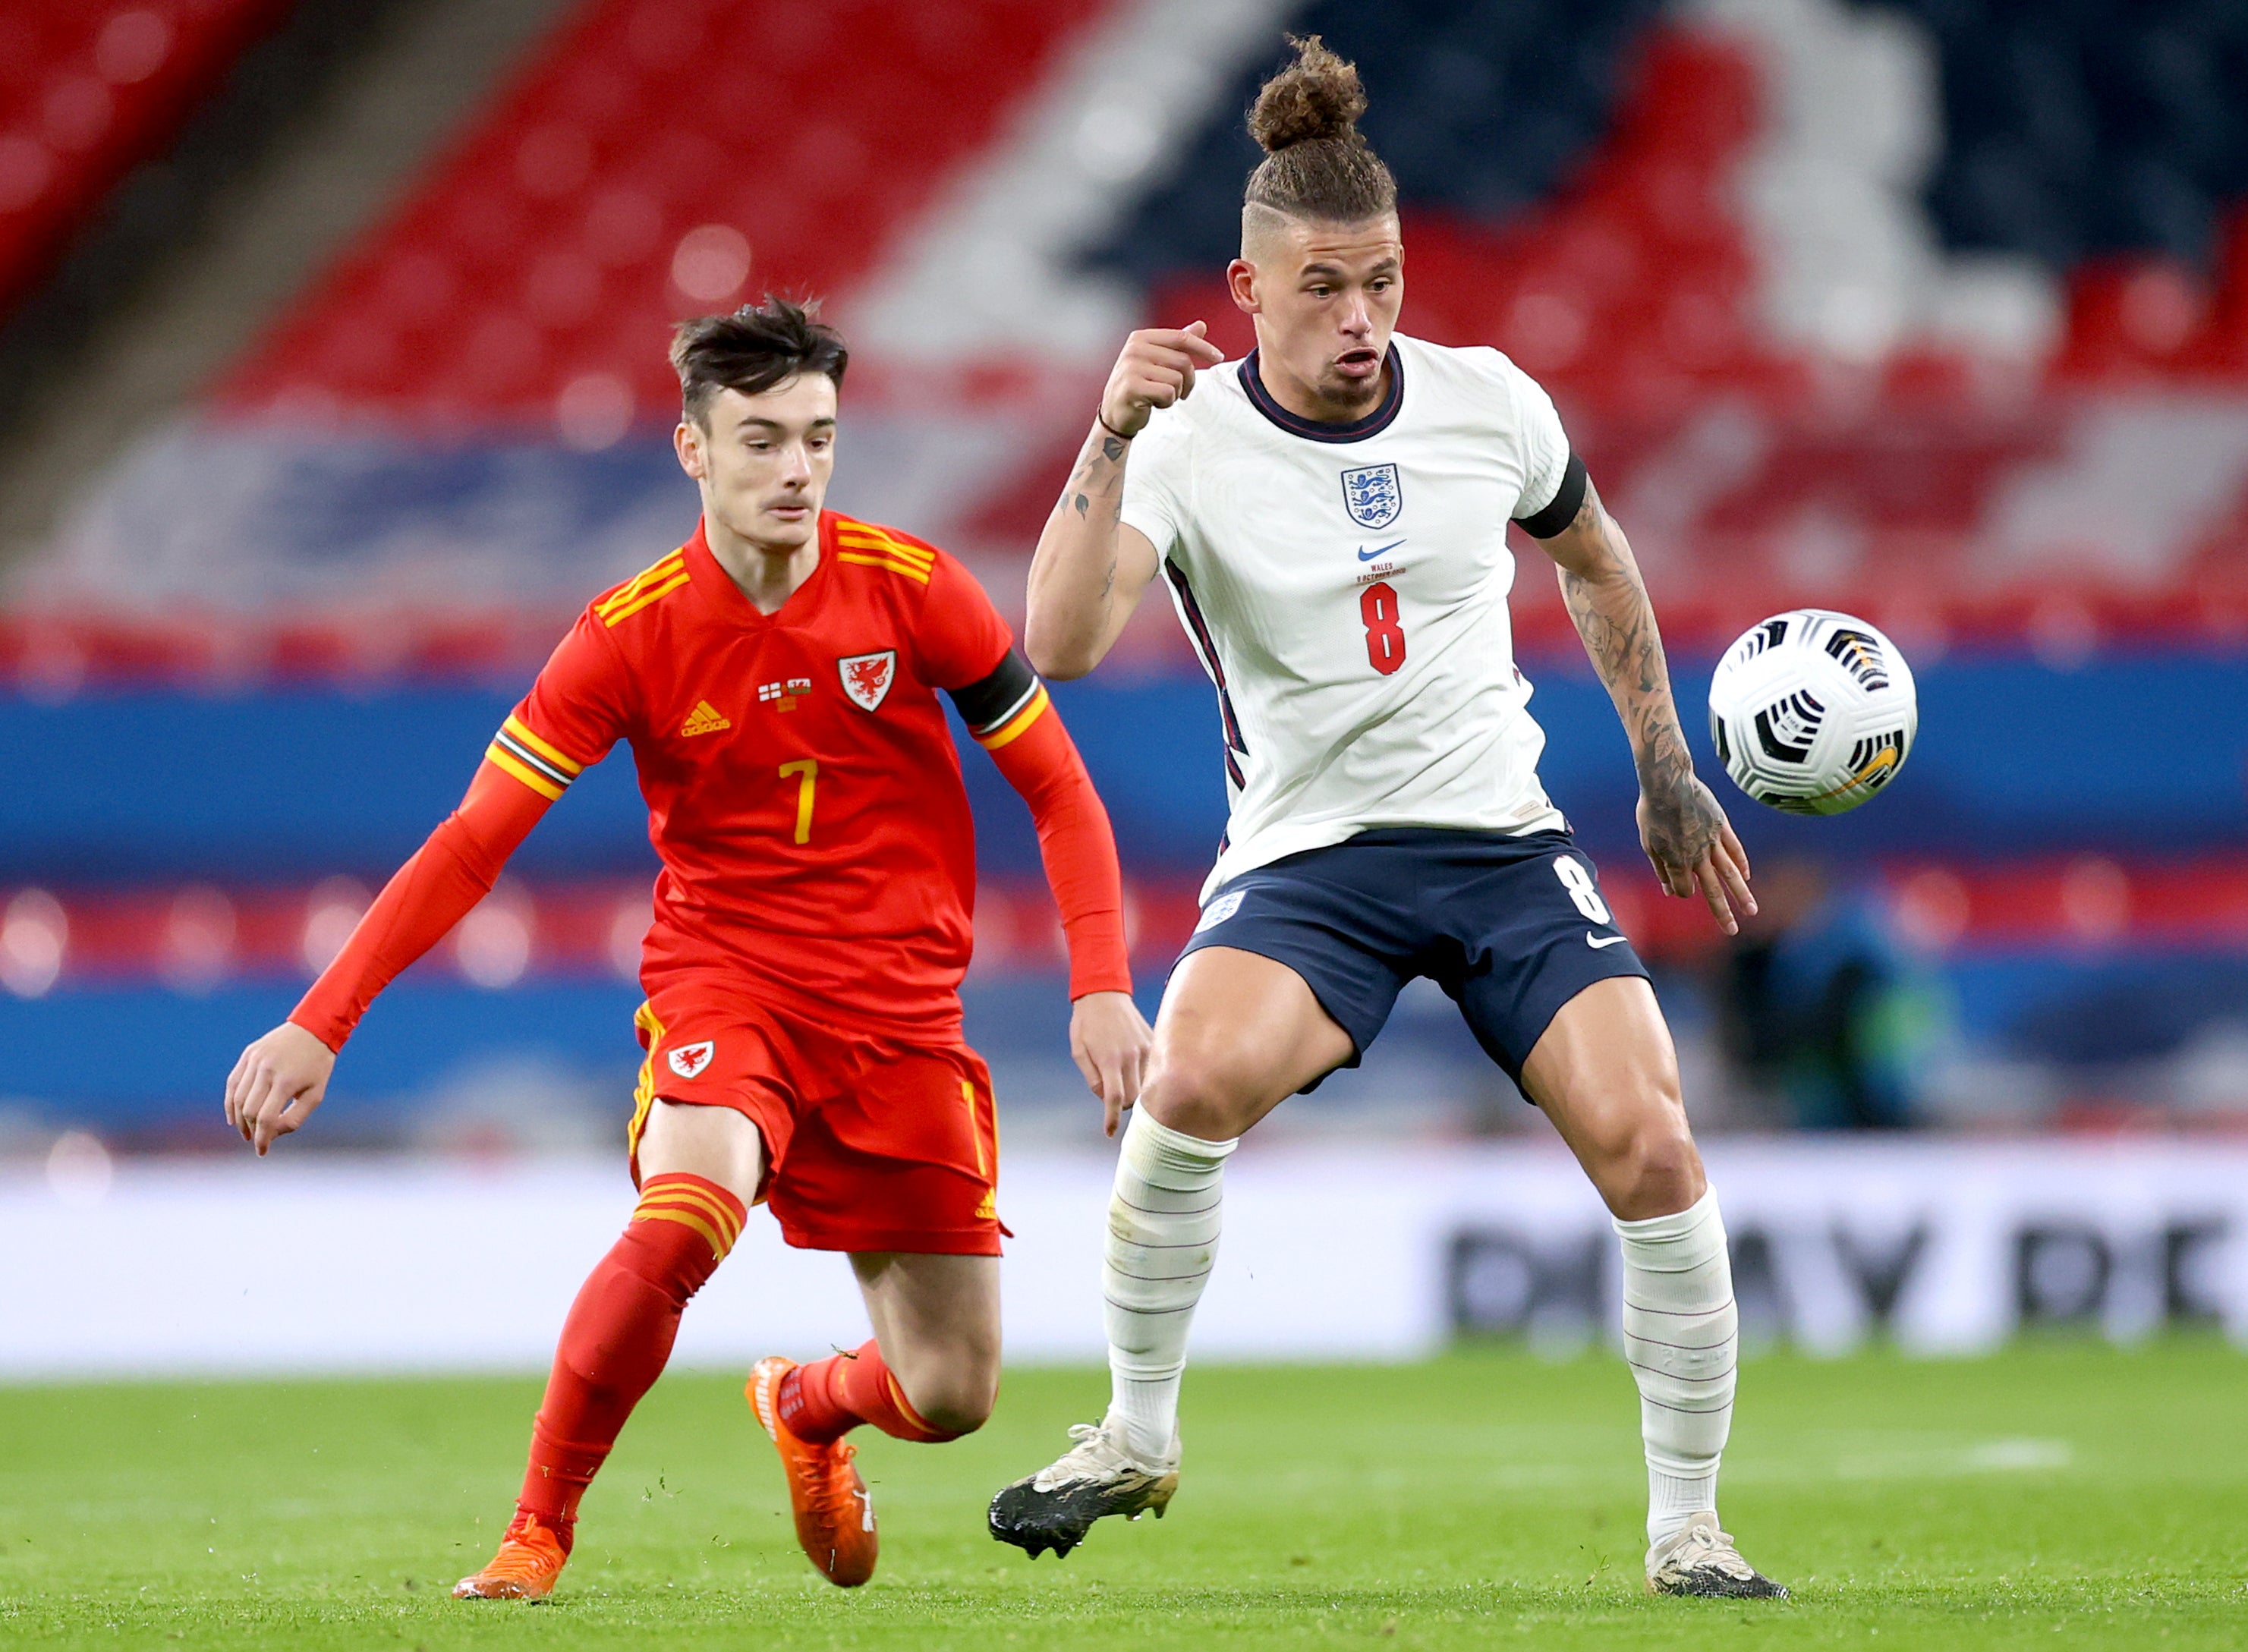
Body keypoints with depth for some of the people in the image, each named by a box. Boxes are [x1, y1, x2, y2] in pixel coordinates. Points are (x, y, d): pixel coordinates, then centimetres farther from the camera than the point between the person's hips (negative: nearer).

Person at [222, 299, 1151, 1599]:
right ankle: (538, 1534, -18)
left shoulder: (911, 586, -6)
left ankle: (806, 1405, 38)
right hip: (724, 983, -2)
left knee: (952, 1397, 0)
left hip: (901, 1007, 2)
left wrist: (1102, 988, -10)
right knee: (681, 1222, -35)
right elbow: (472, 844, -6)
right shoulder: (632, 635, -8)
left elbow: (1059, 791, 2)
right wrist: (320, 1024, -13)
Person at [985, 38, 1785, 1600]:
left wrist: (1666, 767, 22)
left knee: (1649, 1146, -16)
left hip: (1504, 839, 2)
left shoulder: (1490, 403, -1)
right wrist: (1112, 439, -36)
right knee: (1194, 1082, -32)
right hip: (1305, 856, -2)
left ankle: (1687, 1531, 1)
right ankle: (1138, 1437, -9)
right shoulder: (1190, 444, -11)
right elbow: (1063, 643, -27)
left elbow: (1593, 556, 20)